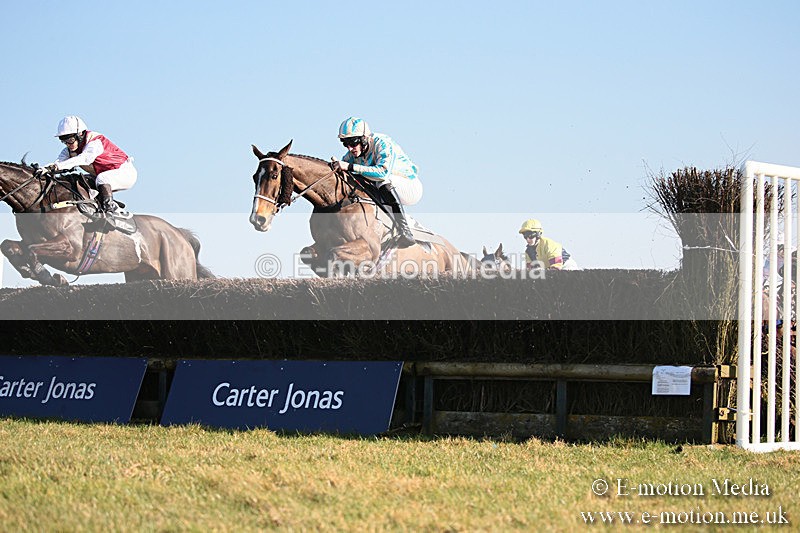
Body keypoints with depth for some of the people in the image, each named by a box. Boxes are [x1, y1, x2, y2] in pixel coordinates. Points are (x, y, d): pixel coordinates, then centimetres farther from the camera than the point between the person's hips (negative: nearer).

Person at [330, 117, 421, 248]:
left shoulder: (383, 144, -24)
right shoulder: (354, 152, -3)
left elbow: (383, 172, -40)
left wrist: (350, 167, -43)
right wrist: (334, 166, -22)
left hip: (411, 188, -7)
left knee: (383, 181, -37)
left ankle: (404, 231, -38)